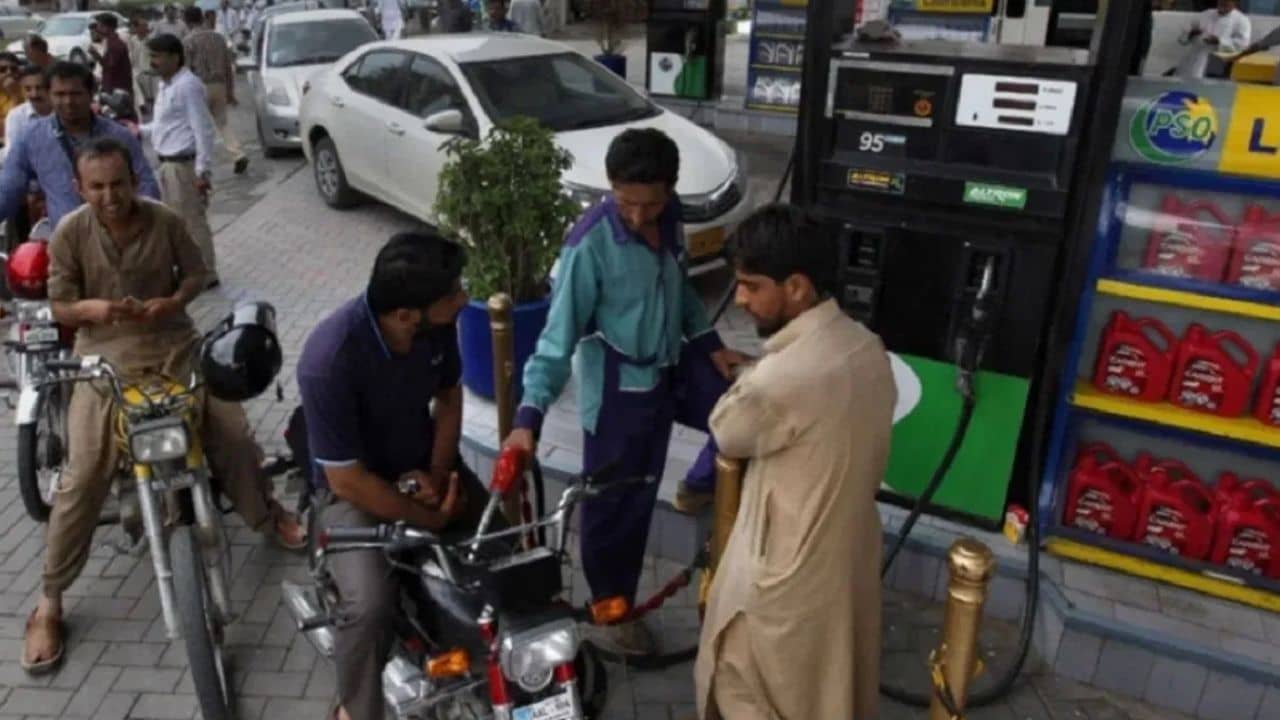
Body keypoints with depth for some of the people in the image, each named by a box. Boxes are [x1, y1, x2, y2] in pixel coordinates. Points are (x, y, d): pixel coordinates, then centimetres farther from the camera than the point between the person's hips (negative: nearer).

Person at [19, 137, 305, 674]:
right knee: (84, 476, -11)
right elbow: (59, 306, 0)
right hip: (105, 355, -1)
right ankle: (49, 601, 3)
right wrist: (90, 308, -24)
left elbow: (195, 273, 7)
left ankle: (267, 517, 25)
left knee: (234, 434, -6)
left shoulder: (166, 221, -4)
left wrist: (172, 302, -14)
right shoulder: (69, 234, -6)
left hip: (173, 343, 2)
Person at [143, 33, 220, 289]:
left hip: (183, 165, -10)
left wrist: (203, 170, -22)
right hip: (168, 163, 10)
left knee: (192, 221, -3)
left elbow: (203, 130, -20)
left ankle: (205, 275, 7)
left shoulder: (187, 85, -16)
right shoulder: (166, 85, 14)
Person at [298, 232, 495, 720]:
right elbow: (347, 479, -26)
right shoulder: (328, 361, -34)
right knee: (370, 605, -27)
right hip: (354, 486, -5)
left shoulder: (437, 324, -16)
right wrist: (430, 519, -18)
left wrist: (438, 474, -9)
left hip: (422, 465, 6)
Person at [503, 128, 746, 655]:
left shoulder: (670, 218, -5)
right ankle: (609, 610, 30)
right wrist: (529, 416, -29)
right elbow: (560, 334, -23)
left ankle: (700, 486, 30)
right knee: (618, 503, 7)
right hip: (621, 388, -6)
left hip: (675, 365, 6)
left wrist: (711, 344, 8)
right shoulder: (590, 245, -25)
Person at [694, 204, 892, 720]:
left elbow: (728, 434, -13)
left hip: (787, 563, -8)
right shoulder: (867, 349, -7)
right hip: (846, 545, 8)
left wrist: (749, 380, 1)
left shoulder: (782, 377, -34)